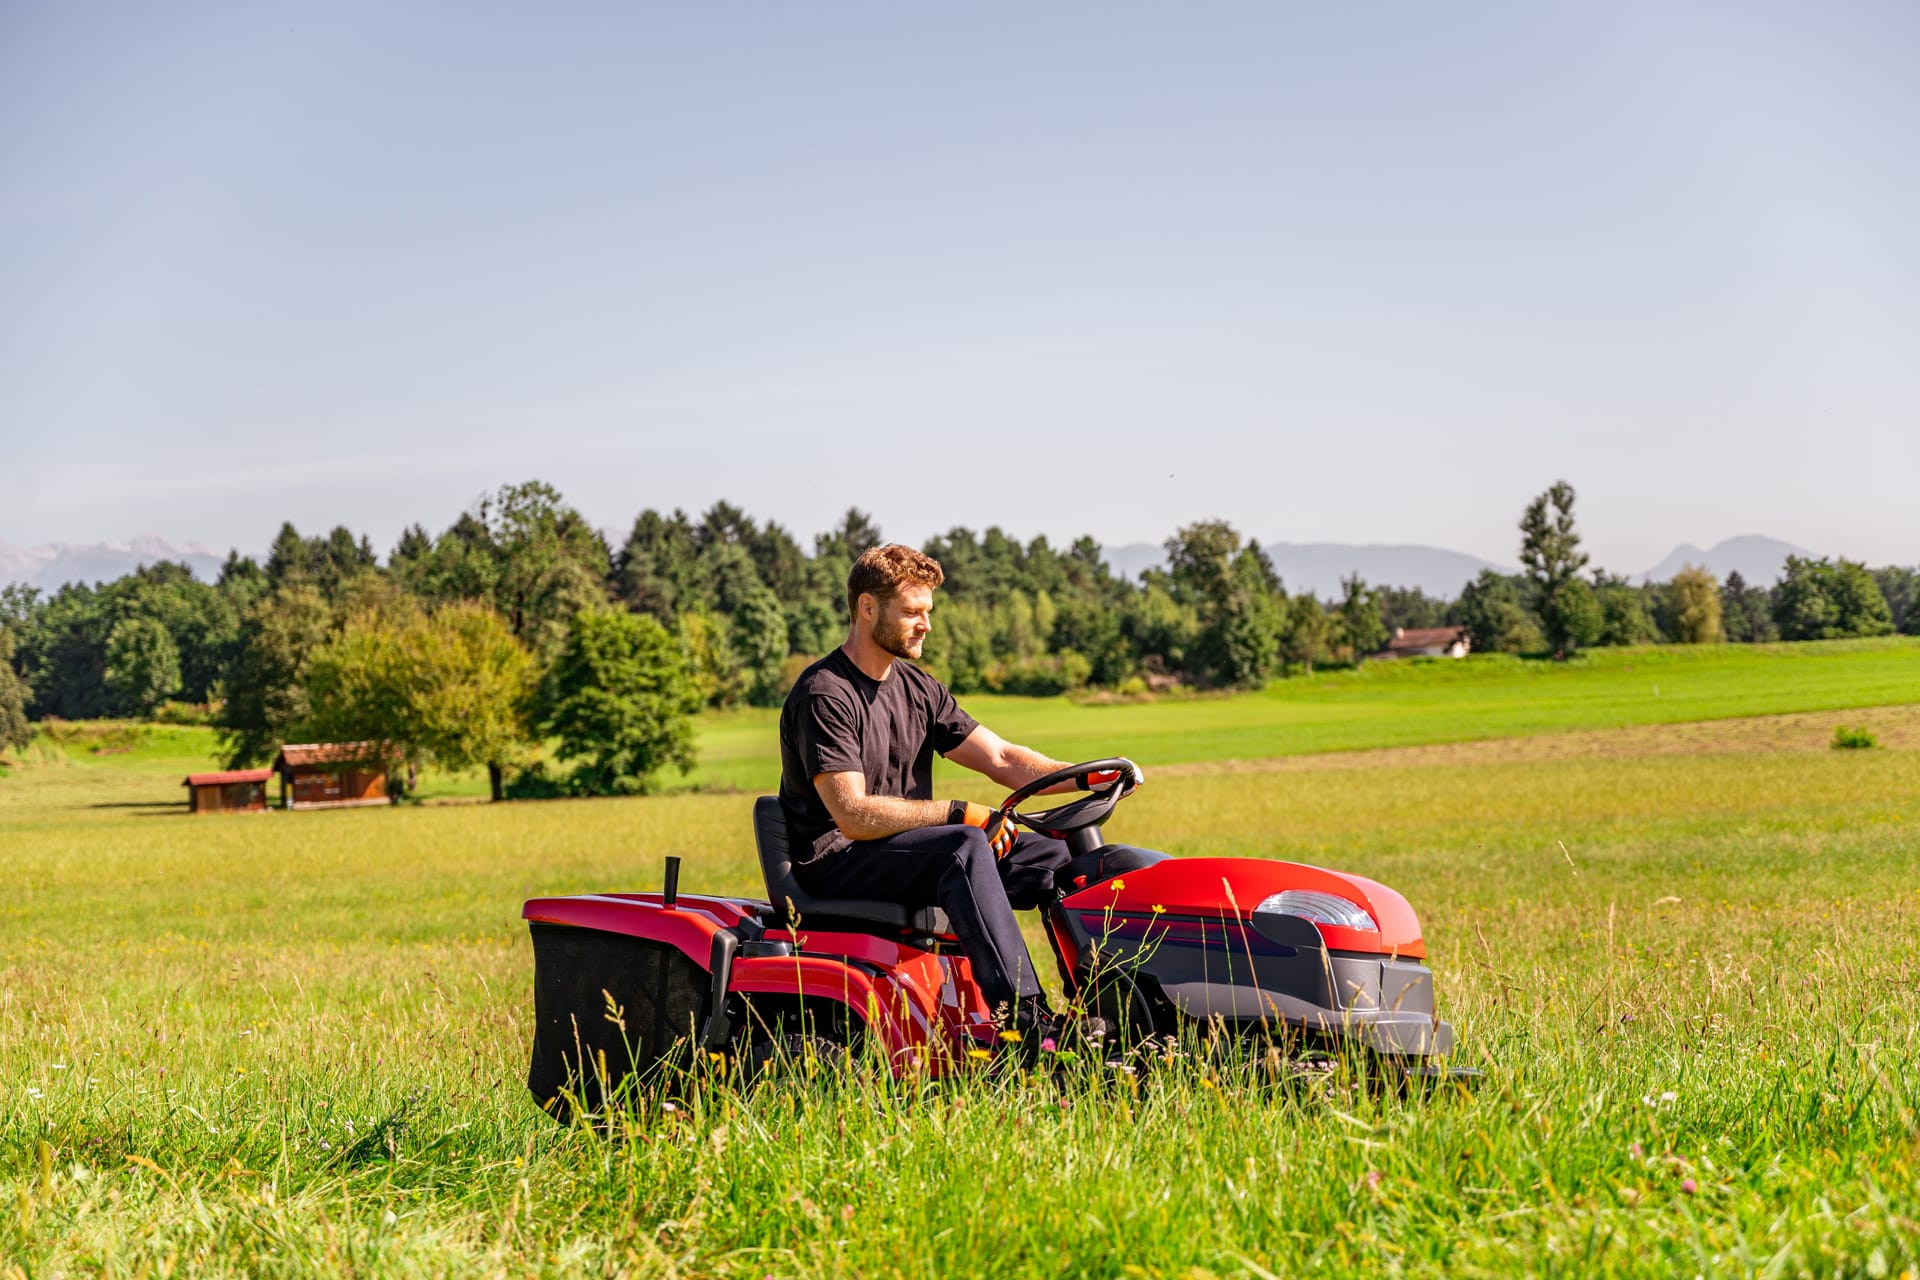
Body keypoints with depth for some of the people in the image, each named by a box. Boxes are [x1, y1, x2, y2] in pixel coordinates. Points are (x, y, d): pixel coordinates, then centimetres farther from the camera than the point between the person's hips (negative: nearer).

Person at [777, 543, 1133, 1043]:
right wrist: (957, 813, -27)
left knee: (1057, 855, -7)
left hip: (907, 851, 8)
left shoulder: (916, 689, 12)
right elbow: (853, 815, -24)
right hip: (834, 864, -8)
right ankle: (1022, 1015, -39)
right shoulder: (824, 695, -15)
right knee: (963, 847, -33)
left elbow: (1001, 759, 7)